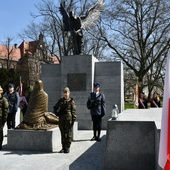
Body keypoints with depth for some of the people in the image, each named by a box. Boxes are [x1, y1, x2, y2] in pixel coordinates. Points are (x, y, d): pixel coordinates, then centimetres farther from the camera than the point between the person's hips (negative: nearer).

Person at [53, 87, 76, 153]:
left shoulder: (71, 101, -1)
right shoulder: (60, 100, 9)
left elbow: (73, 111, -3)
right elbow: (55, 107, 21)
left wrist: (73, 119, -9)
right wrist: (56, 113, 4)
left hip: (68, 119, -4)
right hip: (61, 119, 4)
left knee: (68, 134, 2)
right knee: (63, 134, 10)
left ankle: (67, 147, 11)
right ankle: (63, 147, 18)